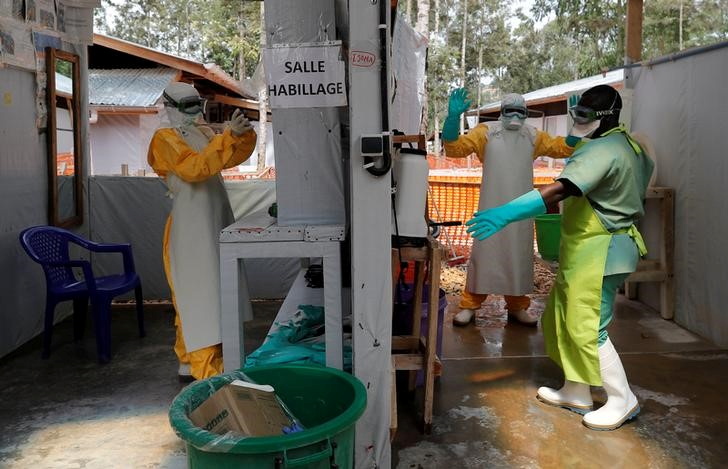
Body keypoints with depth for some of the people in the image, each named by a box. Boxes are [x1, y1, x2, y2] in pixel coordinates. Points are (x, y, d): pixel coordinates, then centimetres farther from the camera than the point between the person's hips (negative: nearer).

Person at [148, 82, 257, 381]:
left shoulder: (203, 132, 16)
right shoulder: (165, 138, -6)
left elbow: (234, 157, 11)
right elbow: (193, 168, -21)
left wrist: (245, 134, -7)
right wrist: (228, 136, -26)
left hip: (216, 220, 8)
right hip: (191, 227, -8)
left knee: (213, 294, 11)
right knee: (198, 297, -10)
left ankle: (189, 362, 22)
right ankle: (207, 373, -9)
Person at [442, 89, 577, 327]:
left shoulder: (533, 136, 8)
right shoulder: (486, 131, -3)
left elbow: (562, 147, 15)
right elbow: (454, 148, -10)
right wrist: (453, 117, -23)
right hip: (492, 207, -3)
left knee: (518, 256, 11)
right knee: (484, 253, 0)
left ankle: (517, 306, 24)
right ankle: (469, 305, 9)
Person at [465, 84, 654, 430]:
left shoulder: (602, 152, -22)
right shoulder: (626, 144, 12)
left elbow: (559, 191, -36)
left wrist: (506, 213, -44)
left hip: (597, 252, -11)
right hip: (588, 250, 11)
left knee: (587, 329, -2)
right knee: (564, 321, 15)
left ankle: (622, 400, 14)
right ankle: (575, 392, 26)